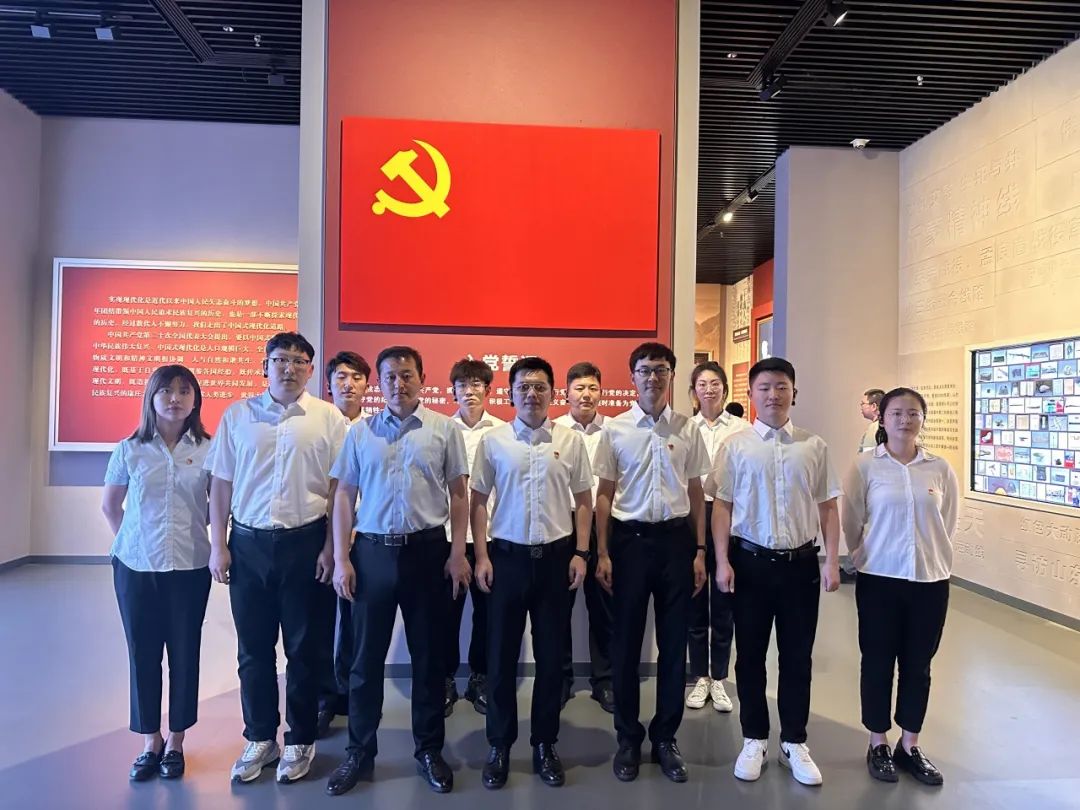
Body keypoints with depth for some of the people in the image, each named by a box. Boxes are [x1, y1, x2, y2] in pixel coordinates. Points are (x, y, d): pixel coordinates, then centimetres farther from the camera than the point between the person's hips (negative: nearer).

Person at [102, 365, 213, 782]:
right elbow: (110, 505, 12)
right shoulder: (130, 450, 0)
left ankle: (175, 743, 24)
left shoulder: (207, 449, -4)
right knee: (142, 652, 10)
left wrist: (218, 547, -4)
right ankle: (150, 742, 26)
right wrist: (131, 540, 6)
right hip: (136, 565, 1)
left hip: (189, 567, -1)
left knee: (184, 653, 8)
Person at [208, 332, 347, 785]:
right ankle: (259, 738, 32)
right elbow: (221, 483, 6)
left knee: (303, 648, 11)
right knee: (253, 649, 13)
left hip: (304, 543, -2)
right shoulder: (237, 415, 4)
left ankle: (300, 741, 29)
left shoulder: (328, 418, -2)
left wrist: (330, 548, -6)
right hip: (248, 543, 2)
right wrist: (218, 545, 2)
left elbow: (338, 489, -3)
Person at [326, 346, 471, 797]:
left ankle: (429, 751, 27)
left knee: (429, 656, 10)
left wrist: (457, 553, -5)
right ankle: (359, 752, 27)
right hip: (372, 552, 1)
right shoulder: (360, 432, 5)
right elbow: (344, 497, 4)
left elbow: (458, 494, 2)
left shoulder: (444, 429, 1)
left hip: (428, 550, -1)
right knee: (366, 657, 10)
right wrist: (341, 560, -1)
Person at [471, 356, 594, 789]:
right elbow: (478, 500, 2)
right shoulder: (493, 441, 0)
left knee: (551, 656, 10)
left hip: (556, 556, 1)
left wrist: (581, 553, -1)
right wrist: (481, 555, -4)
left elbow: (583, 500, 5)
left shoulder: (571, 441, 2)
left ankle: (544, 744, 27)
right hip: (507, 556, 0)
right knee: (501, 655, 8)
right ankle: (499, 745, 25)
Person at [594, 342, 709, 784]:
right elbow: (604, 494, 2)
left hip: (676, 538, 1)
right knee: (625, 642, 8)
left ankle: (665, 737, 27)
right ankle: (628, 737, 26)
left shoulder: (688, 429, 3)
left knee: (674, 643, 10)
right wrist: (602, 554, -2)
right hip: (630, 537, -1)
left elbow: (696, 493, 7)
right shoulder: (615, 429, -1)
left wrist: (700, 551, 4)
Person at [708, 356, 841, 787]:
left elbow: (828, 507, 5)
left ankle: (794, 743, 30)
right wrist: (722, 561, -6)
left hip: (801, 561, 1)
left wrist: (831, 561, 0)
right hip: (750, 560, -1)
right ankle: (754, 739, 29)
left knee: (797, 656, 12)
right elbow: (722, 506, -2)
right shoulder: (735, 446, -2)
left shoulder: (814, 446, 3)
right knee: (750, 654, 11)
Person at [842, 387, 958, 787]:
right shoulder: (865, 466, -7)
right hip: (879, 578, -2)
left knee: (918, 665, 13)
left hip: (931, 580, 2)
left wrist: (933, 556, 11)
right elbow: (852, 523, -1)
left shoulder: (941, 469, 0)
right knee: (878, 662, 9)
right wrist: (867, 558, 4)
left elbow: (947, 525, 10)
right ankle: (878, 745, 25)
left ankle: (910, 747, 29)